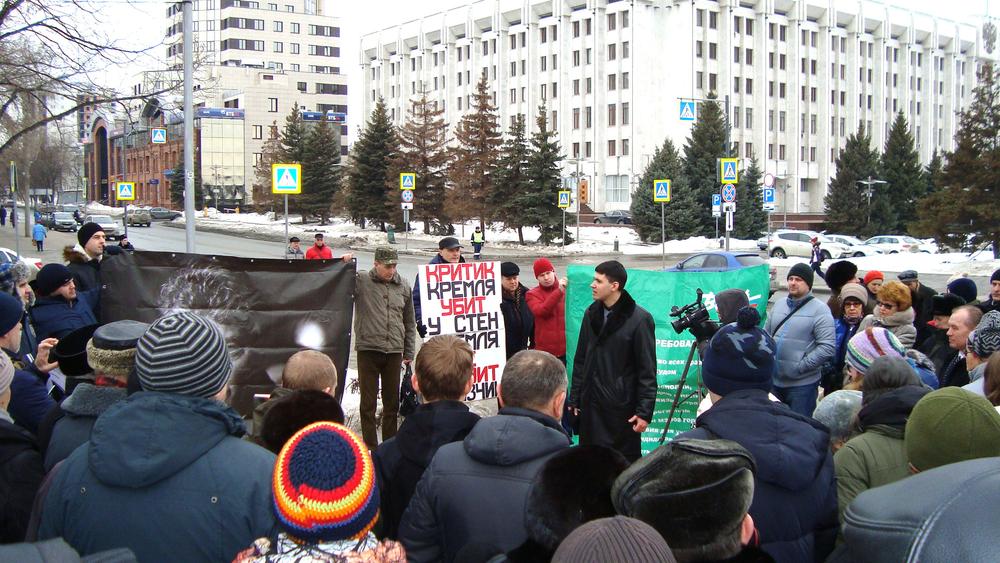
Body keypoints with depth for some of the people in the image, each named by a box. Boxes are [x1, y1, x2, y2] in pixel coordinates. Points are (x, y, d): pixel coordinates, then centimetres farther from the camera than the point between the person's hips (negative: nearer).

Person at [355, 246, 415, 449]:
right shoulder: (361, 281, -3)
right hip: (368, 349, -3)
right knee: (368, 402, 3)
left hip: (394, 351, 3)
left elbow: (410, 323, 14)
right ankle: (370, 447, 12)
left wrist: (409, 353, 13)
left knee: (392, 402, 12)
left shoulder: (404, 286, 8)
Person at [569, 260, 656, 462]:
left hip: (621, 406, -5)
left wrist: (645, 411, -12)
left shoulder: (639, 319, -9)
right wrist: (574, 398, 10)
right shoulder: (591, 313, 8)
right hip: (591, 404, 5)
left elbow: (647, 370, -9)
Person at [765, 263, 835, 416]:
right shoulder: (779, 304, 10)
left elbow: (827, 347, -16)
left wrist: (801, 366, -18)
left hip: (803, 383, -6)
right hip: (774, 380, 6)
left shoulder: (820, 310, -9)